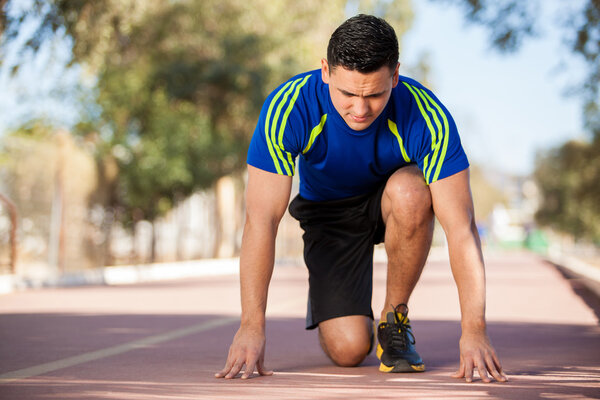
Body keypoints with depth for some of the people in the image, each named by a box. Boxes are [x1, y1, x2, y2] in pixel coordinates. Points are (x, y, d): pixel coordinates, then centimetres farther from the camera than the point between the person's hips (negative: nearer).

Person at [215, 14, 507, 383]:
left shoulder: (427, 116, -32)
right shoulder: (287, 109, -32)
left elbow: (461, 227, -33)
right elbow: (262, 221, -31)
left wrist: (474, 331, -41)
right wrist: (252, 326, -37)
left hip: (393, 201, 0)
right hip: (327, 210, 0)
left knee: (411, 192, -38)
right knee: (348, 349, -17)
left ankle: (395, 319, -12)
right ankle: (323, 298, 21)